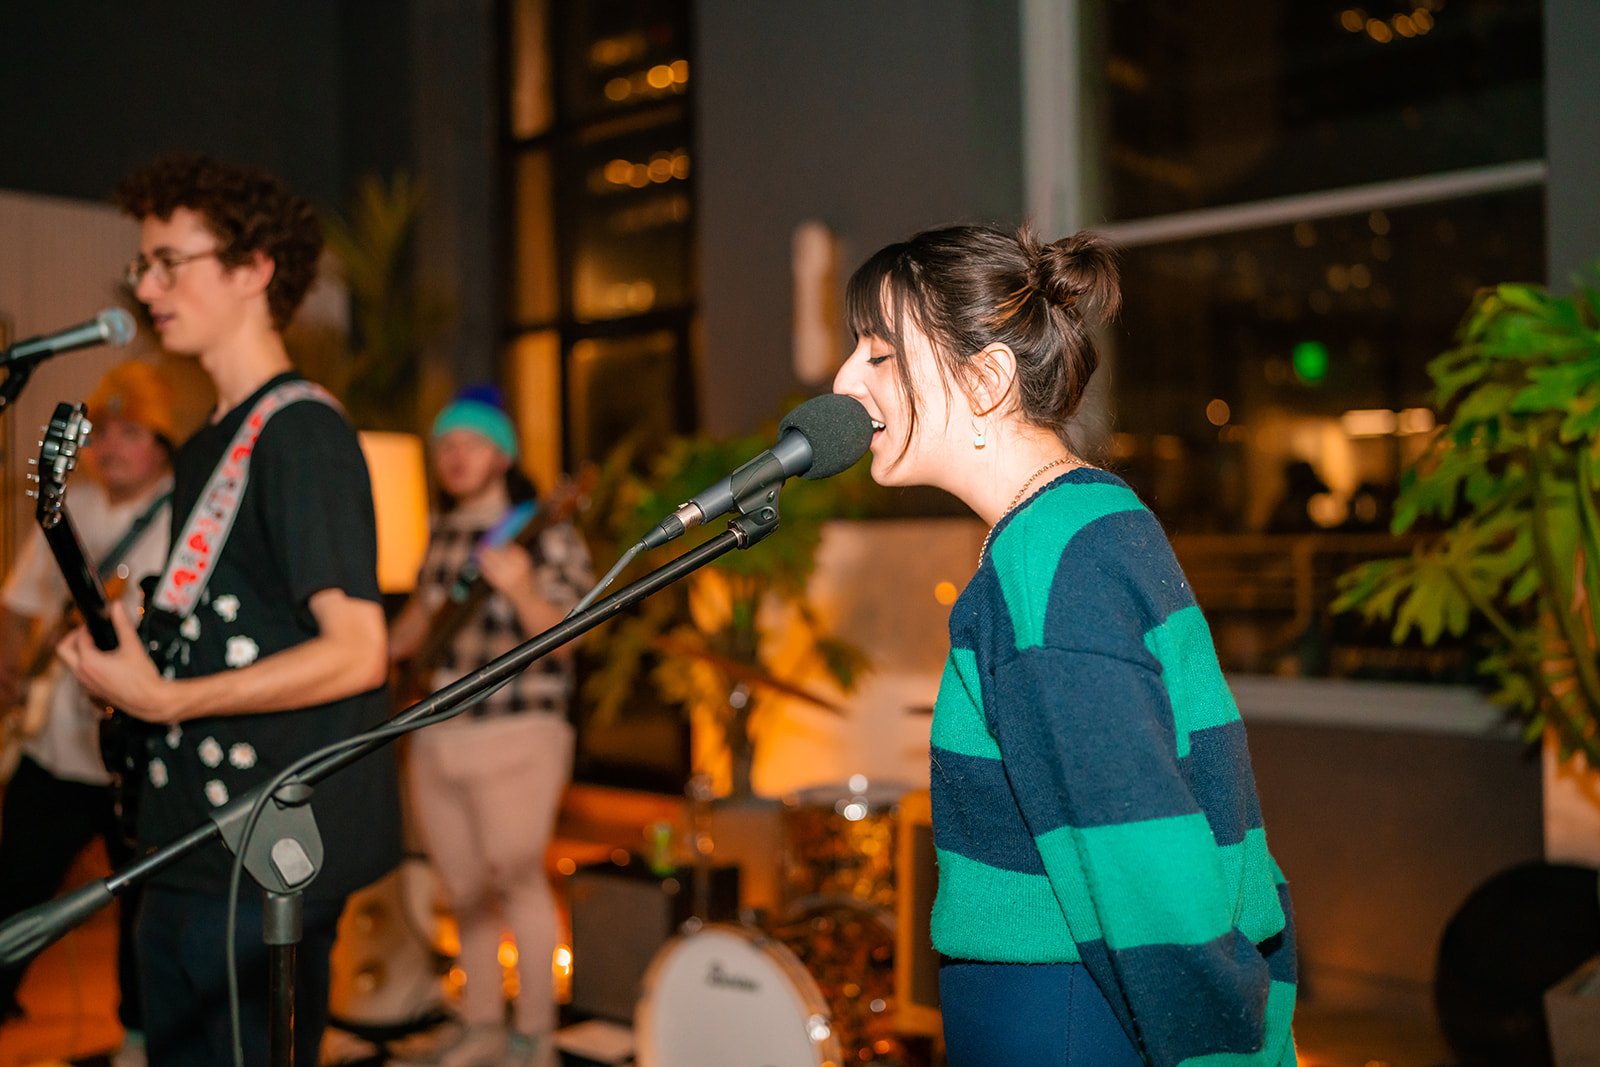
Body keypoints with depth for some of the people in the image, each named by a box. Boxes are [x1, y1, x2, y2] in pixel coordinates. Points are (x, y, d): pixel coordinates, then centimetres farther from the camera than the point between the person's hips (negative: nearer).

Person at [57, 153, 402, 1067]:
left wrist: (165, 700, -18)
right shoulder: (207, 448, 15)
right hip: (187, 856, 9)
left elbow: (356, 652, -21)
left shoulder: (301, 429, -14)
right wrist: (124, 654, 4)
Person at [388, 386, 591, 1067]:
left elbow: (562, 639, -13)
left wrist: (520, 589, -29)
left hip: (514, 736, -6)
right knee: (462, 889, 13)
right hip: (437, 737, 7)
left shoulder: (547, 535, -7)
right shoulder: (443, 536, 12)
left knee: (516, 879, -5)